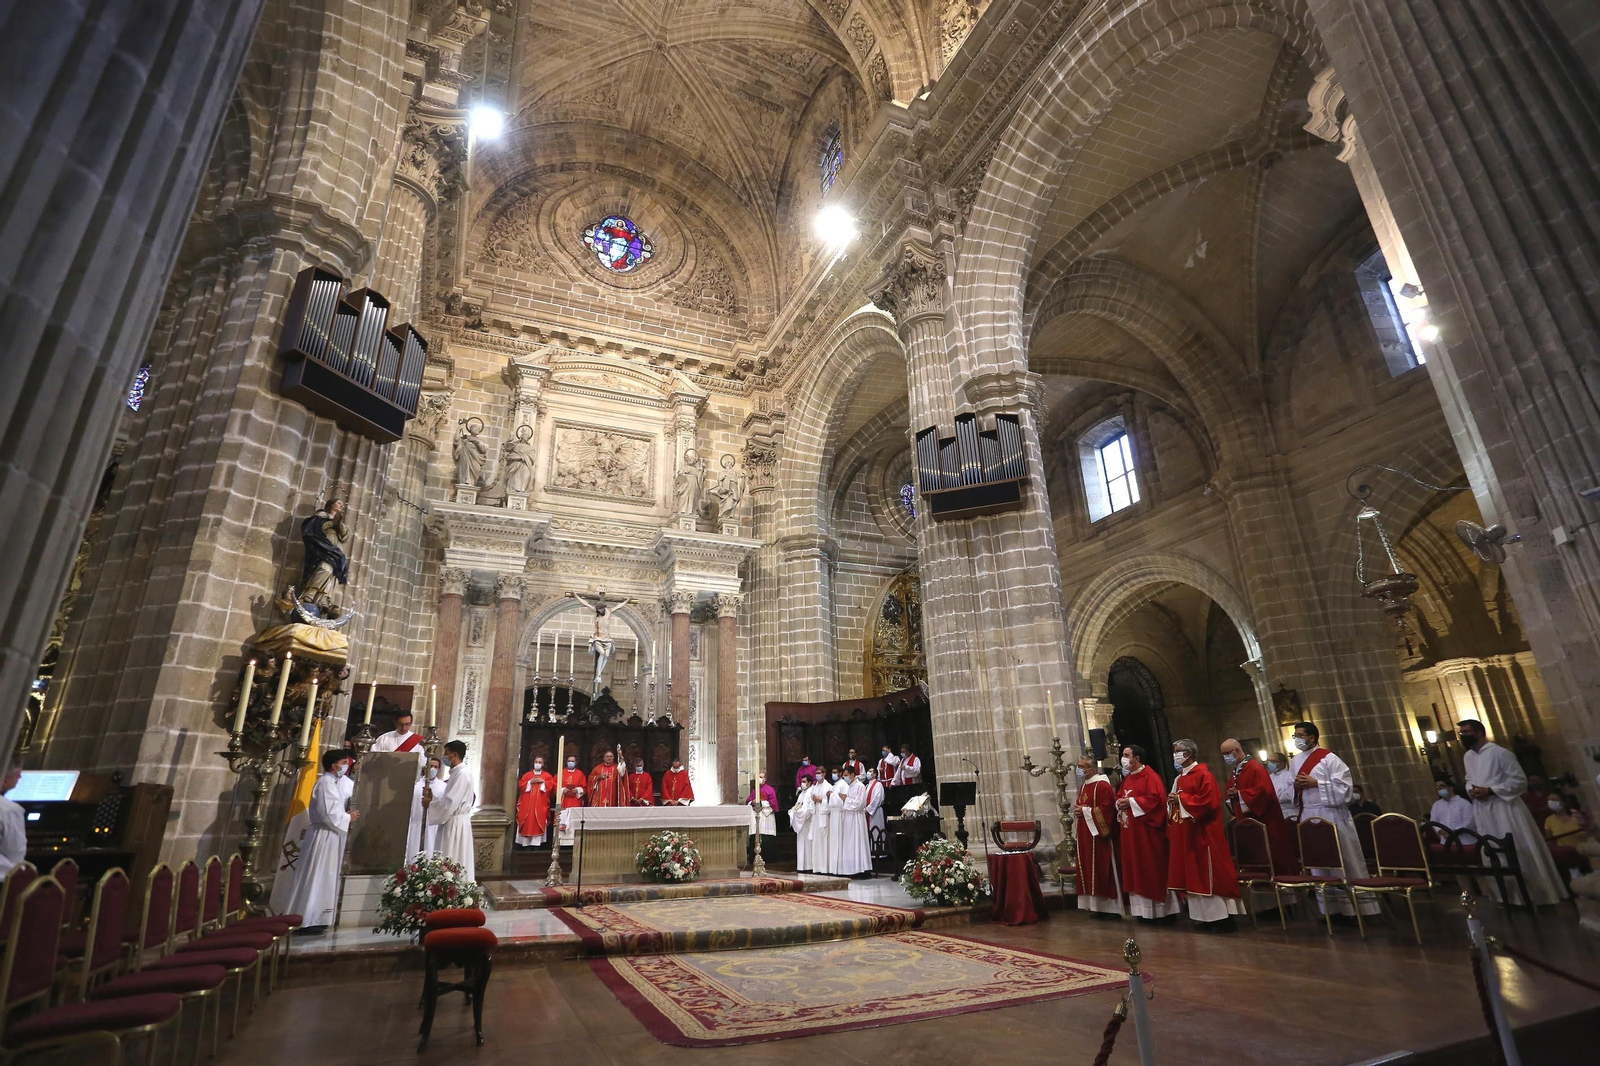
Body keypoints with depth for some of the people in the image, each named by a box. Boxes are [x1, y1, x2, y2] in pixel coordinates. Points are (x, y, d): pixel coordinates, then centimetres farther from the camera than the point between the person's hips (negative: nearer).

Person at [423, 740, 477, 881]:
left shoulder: (462, 774, -18)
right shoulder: (457, 773, 14)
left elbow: (450, 803, -22)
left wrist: (429, 803, -7)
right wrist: (432, 797, 5)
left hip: (455, 824, -10)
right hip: (452, 823, 10)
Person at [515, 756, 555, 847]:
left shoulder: (547, 776, 11)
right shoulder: (527, 775, 15)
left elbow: (552, 786, 0)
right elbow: (520, 785, 4)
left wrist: (543, 782, -10)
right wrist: (530, 782, -8)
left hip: (540, 805, -1)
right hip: (527, 804, 2)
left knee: (538, 823, -9)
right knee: (527, 823, -6)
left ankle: (536, 843, -10)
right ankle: (526, 844, -3)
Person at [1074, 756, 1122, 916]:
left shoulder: (1102, 785, -13)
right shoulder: (1083, 786, 14)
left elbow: (1106, 809, -21)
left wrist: (1085, 811, -17)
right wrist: (1079, 811, 3)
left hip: (1099, 834, -9)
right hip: (1085, 835, 9)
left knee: (1102, 869, -4)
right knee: (1089, 870, 10)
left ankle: (1110, 906, 5)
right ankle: (1096, 906, 17)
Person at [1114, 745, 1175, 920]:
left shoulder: (1150, 776, -11)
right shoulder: (1127, 778, 15)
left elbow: (1156, 798, -22)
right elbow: (1119, 797, 19)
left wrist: (1131, 802, -19)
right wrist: (1119, 803, -4)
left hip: (1146, 831, -8)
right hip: (1130, 832, 8)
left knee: (1152, 869, -1)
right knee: (1135, 869, 9)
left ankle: (1159, 909, 8)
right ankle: (1143, 909, 16)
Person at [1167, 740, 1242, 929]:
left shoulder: (1202, 774, -11)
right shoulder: (1179, 778, 16)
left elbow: (1208, 801, -21)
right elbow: (1176, 801, 20)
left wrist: (1181, 798, -18)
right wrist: (1172, 801, -1)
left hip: (1202, 833, -9)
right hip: (1184, 834, 9)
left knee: (1210, 874, -4)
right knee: (1194, 875, 10)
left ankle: (1222, 916, 4)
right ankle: (1205, 916, 16)